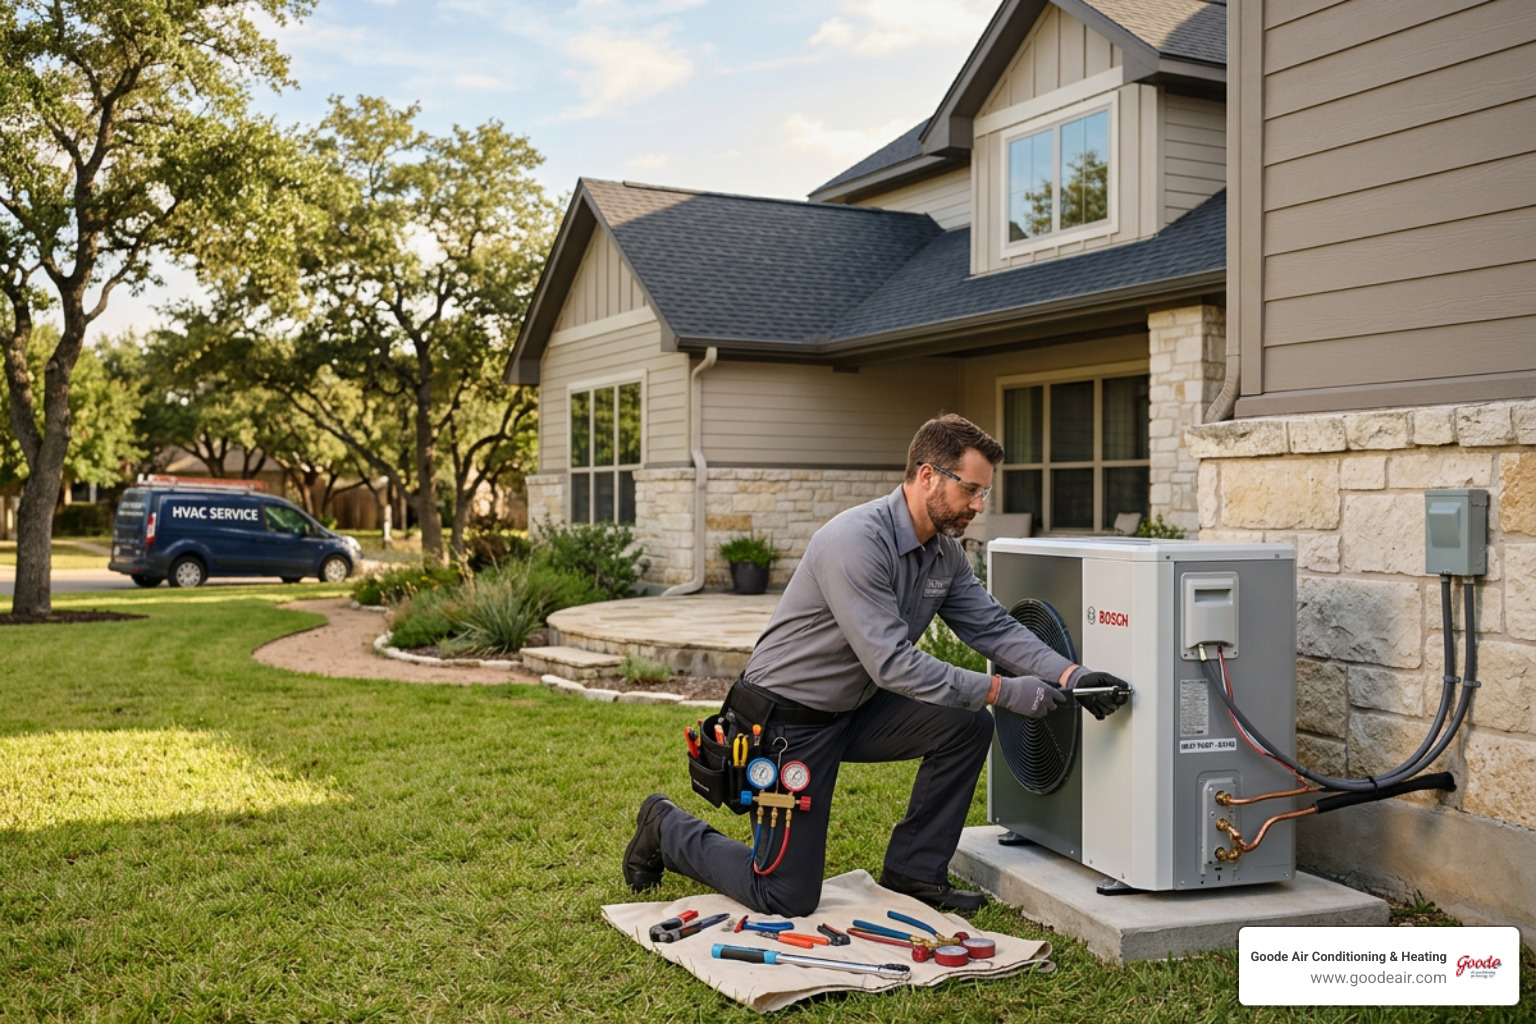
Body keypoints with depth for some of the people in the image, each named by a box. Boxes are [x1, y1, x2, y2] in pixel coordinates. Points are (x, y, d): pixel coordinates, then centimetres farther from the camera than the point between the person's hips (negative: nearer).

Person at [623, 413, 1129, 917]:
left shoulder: (946, 552, 0)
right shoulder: (856, 540, -29)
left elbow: (995, 627, -2)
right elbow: (892, 664, -33)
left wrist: (1070, 676, -19)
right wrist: (1002, 690, -33)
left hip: (854, 710, 8)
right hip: (785, 720, -8)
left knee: (967, 726, -9)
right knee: (788, 900, -4)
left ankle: (913, 870, 6)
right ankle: (669, 828, 20)